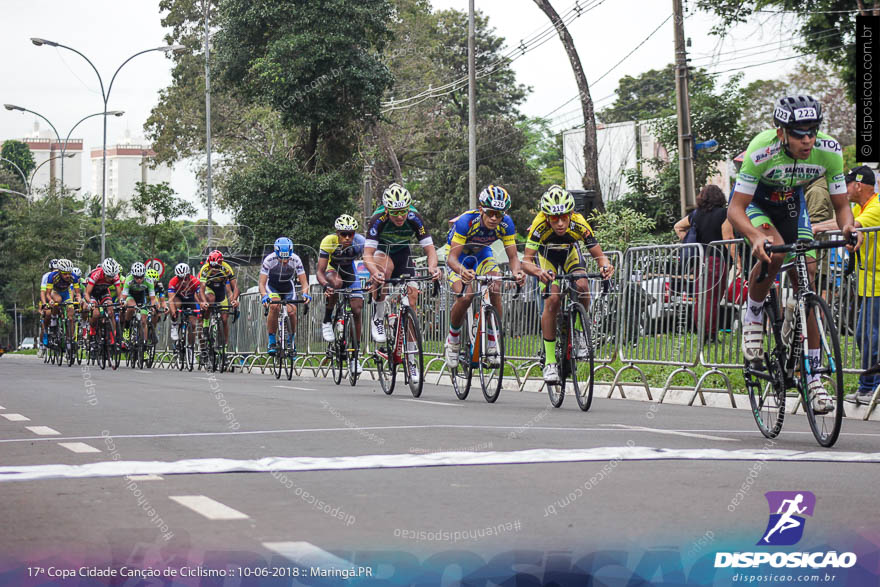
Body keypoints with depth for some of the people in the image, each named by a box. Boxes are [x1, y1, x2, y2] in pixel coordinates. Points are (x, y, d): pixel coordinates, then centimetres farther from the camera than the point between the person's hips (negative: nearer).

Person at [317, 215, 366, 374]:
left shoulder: (360, 242, -30)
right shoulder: (329, 242, -34)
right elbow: (320, 271, -35)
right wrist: (325, 285, -54)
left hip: (349, 270, 2)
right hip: (332, 268, -2)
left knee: (357, 312, -7)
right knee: (337, 282, -39)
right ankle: (327, 321, -18)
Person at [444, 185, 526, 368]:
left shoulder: (506, 224, -26)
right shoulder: (466, 221, -36)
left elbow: (513, 257, -24)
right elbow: (452, 257, -38)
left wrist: (516, 271, -48)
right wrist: (462, 271, -60)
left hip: (482, 254, 3)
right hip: (459, 256, -3)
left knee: (496, 291, -22)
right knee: (465, 297, -24)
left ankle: (492, 342, -9)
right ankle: (453, 339, 2)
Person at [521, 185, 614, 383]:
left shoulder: (579, 224, -35)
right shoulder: (540, 225, -38)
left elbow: (599, 256, -30)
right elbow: (526, 261, -41)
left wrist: (605, 266, -54)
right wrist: (538, 272, -63)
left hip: (570, 252, 1)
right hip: (546, 255, -1)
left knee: (582, 287, -27)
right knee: (552, 300, -20)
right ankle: (550, 362, -14)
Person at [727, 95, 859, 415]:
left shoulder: (829, 151, -27)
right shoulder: (762, 151, -37)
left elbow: (841, 205, -17)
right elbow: (735, 209, -34)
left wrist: (848, 226, -40)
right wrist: (755, 236, -53)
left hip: (792, 202, 3)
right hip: (754, 202, -3)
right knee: (773, 253, -35)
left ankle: (813, 375, -2)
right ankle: (753, 316, -6)